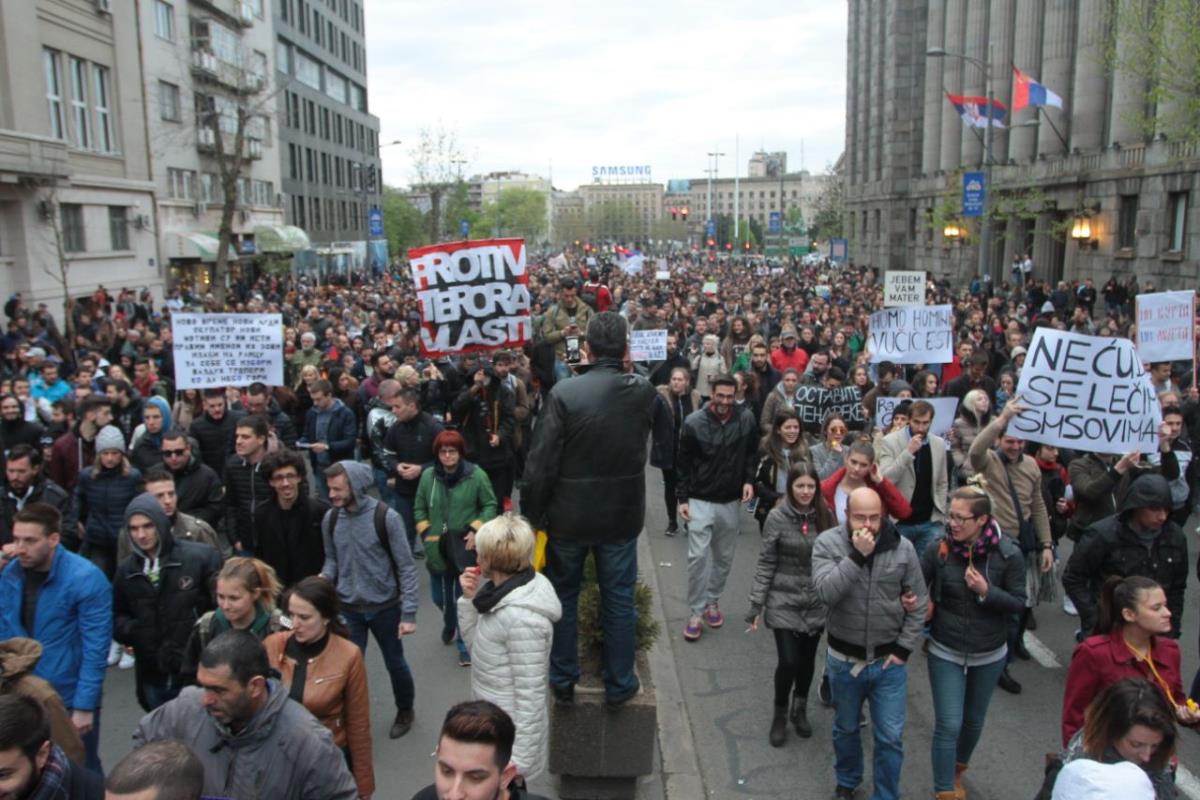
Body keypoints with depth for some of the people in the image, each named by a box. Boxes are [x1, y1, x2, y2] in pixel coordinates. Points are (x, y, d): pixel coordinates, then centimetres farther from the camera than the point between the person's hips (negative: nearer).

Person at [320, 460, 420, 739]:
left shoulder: (386, 517, -19)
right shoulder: (330, 519, -5)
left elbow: (406, 567, -13)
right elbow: (332, 559, 9)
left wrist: (409, 613, -14)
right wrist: (324, 577, -13)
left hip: (385, 607, -2)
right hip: (347, 608, 3)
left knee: (395, 664, 15)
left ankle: (405, 712, 41)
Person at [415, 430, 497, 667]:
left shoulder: (477, 475, -9)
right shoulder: (428, 476, -1)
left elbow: (490, 505, -1)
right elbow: (419, 509, 11)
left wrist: (475, 530, -11)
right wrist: (425, 532, 0)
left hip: (465, 548, -3)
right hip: (437, 548, 3)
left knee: (463, 598, 1)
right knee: (440, 598, 15)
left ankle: (464, 644, 20)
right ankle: (450, 624, 48)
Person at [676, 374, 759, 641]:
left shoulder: (746, 420, -6)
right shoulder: (694, 422, -12)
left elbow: (752, 453, 8)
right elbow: (684, 463, -5)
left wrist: (749, 480, -8)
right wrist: (682, 498, -6)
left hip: (730, 501, 3)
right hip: (700, 500, -3)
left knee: (724, 557, 13)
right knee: (698, 556, -7)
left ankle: (712, 601, 32)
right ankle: (696, 613, 3)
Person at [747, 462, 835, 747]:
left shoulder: (825, 516, -2)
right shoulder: (777, 518, -11)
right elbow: (766, 564, -7)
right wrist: (756, 605, -9)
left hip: (816, 603, 3)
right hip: (784, 602, -3)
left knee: (807, 659, 13)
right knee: (788, 661, -5)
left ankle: (800, 709, 38)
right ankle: (780, 714, 21)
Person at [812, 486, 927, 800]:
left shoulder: (903, 548, -10)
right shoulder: (827, 543, -14)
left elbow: (918, 603, -2)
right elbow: (826, 592, -28)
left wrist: (904, 648, -5)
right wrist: (856, 556, -33)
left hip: (889, 660, 0)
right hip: (844, 659, 0)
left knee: (890, 737, 8)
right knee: (846, 729, 21)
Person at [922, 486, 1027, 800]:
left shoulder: (1008, 553, -17)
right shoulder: (938, 548, -17)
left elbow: (1018, 604, -10)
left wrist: (986, 591, -26)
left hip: (989, 655, 2)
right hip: (946, 653, -1)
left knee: (973, 720, 21)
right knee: (949, 725, -3)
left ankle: (958, 770, 48)